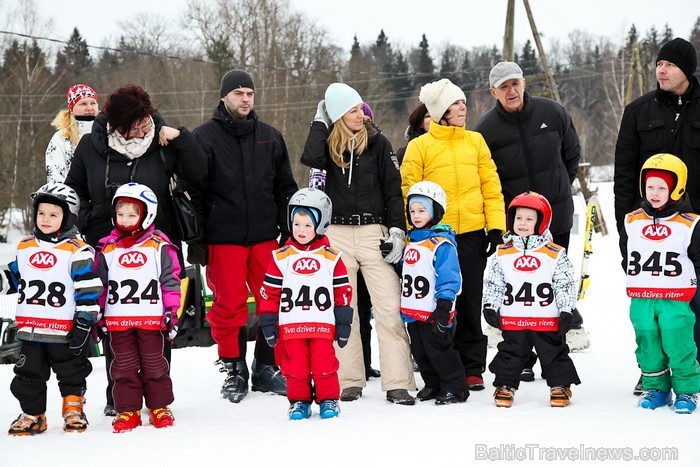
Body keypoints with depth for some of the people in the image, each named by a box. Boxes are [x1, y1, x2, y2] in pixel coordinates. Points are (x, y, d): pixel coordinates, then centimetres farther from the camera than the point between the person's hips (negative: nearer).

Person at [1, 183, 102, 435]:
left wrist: (83, 322, -13)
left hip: (64, 328, -5)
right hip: (30, 327, 5)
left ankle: (73, 410, 24)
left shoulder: (77, 250, -9)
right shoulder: (25, 247, 9)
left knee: (70, 372, 8)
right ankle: (32, 415, 21)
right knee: (29, 373, 10)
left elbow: (88, 289, -10)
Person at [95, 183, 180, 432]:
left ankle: (159, 407, 17)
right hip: (118, 318, 2)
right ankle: (127, 411, 13)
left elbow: (171, 280, 1)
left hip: (151, 317, -2)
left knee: (154, 363, 6)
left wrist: (171, 311, -4)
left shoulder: (159, 246, -1)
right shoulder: (108, 248, 5)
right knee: (124, 365, 6)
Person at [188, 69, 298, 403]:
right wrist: (195, 240, -6)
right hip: (223, 238, -3)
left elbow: (285, 187, 17)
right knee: (229, 306, 0)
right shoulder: (204, 138, 1)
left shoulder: (270, 137, 12)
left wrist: (288, 228, 8)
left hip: (265, 237, 3)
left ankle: (267, 369, 16)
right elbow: (192, 193, -1)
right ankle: (234, 370, 13)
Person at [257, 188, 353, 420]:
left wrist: (343, 320, 2)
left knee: (324, 364, 0)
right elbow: (270, 291, 6)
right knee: (295, 366, 4)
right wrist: (268, 321, 3)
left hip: (322, 324, -1)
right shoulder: (281, 257, 4)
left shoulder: (331, 257, 3)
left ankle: (328, 399, 14)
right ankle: (299, 400, 18)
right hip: (290, 325, 1)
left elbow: (343, 291, 6)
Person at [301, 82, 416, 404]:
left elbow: (393, 188, 3)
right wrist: (320, 122, -5)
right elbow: (311, 159, -17)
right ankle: (349, 381, 14)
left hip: (373, 231, -1)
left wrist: (397, 229, -6)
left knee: (389, 309, -7)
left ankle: (397, 383, -6)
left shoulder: (377, 142, 4)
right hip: (337, 234, 1)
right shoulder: (329, 144, 6)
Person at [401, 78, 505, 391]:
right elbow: (409, 193, 0)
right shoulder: (419, 146, 2)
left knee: (470, 304, 6)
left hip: (472, 235, 2)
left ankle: (472, 369, 13)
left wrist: (496, 227, 1)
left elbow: (491, 186, 9)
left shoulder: (476, 141, 11)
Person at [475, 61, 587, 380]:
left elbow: (572, 152, 13)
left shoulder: (552, 112, -2)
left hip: (557, 214, 1)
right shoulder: (486, 129, -8)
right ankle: (523, 360, 6)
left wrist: (560, 187, 12)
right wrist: (506, 203, -5)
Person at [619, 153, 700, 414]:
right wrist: (637, 282, 11)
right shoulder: (632, 222, 6)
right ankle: (655, 388, 25)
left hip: (677, 300, -4)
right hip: (641, 300, 4)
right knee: (648, 347, 11)